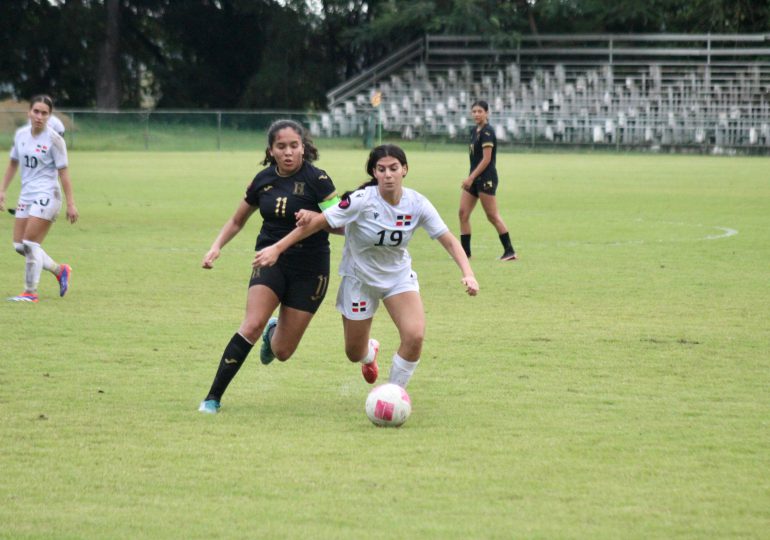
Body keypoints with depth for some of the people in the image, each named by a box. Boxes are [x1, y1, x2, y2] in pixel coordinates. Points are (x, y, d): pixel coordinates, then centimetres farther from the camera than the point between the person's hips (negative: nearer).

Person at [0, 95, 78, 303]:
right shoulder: (21, 134, 7)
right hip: (26, 196, 7)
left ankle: (31, 292, 0)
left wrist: (71, 203, -11)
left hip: (46, 196, -7)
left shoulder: (54, 139, -10)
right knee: (19, 245, 4)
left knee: (30, 244, -11)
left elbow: (63, 172, -9)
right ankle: (60, 270, 22)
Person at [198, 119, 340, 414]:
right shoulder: (263, 180, 2)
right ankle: (213, 398, -18)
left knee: (282, 352, 2)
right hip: (271, 260, 2)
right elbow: (237, 220, 17)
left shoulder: (317, 179, -10)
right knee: (253, 325, -24)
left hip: (309, 270, -2)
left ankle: (274, 332, 42)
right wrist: (217, 246, 1)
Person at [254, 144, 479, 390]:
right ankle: (371, 352, 51)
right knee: (355, 354, 9)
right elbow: (317, 222, -23)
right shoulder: (362, 201, -26)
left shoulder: (417, 204, -16)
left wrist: (468, 274, -27)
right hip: (360, 278, -2)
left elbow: (449, 241, -12)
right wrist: (277, 248, -26)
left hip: (399, 276, 2)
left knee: (415, 336, -22)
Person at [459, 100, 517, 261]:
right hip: (474, 178, 9)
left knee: (492, 216, -6)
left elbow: (486, 159, -18)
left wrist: (471, 178, -19)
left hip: (486, 178, -9)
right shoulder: (474, 131, 14)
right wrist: (470, 178, 14)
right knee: (463, 213, 3)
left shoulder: (487, 132, -13)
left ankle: (510, 251, 0)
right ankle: (465, 252, 7)